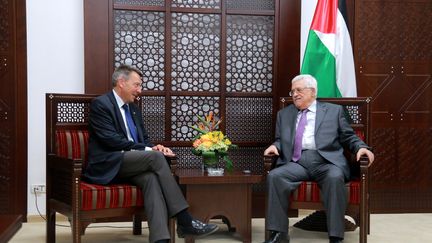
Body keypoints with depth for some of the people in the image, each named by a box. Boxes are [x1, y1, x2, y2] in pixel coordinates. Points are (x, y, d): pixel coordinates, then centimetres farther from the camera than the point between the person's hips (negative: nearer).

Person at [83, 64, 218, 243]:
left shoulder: (133, 108, 20)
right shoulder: (101, 104, -6)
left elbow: (144, 139, 21)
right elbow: (112, 141, -16)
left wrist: (154, 148, -5)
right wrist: (149, 150, -17)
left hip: (130, 166, 6)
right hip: (107, 166, -6)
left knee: (152, 177, -29)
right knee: (156, 157, -28)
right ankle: (184, 221, -26)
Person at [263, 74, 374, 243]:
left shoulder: (334, 110, 16)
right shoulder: (284, 114, 23)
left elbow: (349, 137, 14)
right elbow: (280, 140, 24)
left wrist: (361, 147, -6)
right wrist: (275, 146, 1)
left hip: (327, 161, -2)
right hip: (297, 162, 2)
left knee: (335, 178, -35)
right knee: (274, 176, -27)